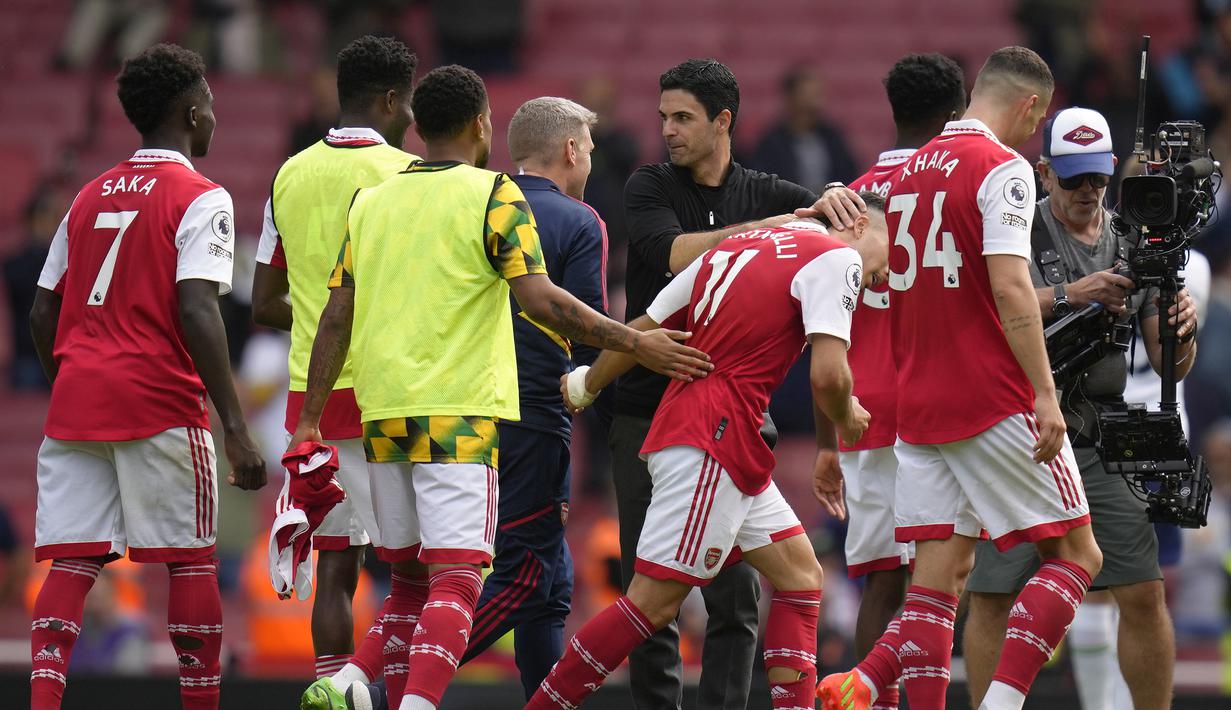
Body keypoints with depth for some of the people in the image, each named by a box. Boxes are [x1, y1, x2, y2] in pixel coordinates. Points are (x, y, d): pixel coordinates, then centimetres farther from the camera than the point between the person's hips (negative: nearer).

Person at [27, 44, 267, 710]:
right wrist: (236, 429, -16)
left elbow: (43, 315, 16)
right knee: (190, 559, 6)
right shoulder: (200, 199, -3)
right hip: (160, 403, -5)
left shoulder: (90, 196, 17)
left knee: (72, 561, 1)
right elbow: (196, 312, -15)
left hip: (75, 403, 5)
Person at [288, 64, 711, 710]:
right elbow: (540, 300, -13)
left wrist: (309, 421, 13)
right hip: (458, 415, -5)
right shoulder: (494, 197, -3)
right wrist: (635, 343, -7)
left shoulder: (370, 202, 12)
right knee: (455, 581, -10)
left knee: (409, 578, 16)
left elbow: (335, 319, 10)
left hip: (381, 414, 6)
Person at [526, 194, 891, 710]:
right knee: (655, 601, -9)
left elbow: (641, 331, 23)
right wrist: (845, 419, 5)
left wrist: (585, 386, 38)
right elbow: (828, 376, -16)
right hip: (715, 440, -9)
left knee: (800, 573, 12)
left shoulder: (731, 247, 20)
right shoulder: (836, 257, -4)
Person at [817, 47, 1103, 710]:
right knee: (1075, 555, 2)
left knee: (941, 574, 7)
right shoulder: (1003, 168, -10)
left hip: (918, 406, 7)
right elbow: (1010, 289, -19)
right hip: (996, 402, -7)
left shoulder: (910, 170, 14)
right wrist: (1044, 394, -20)